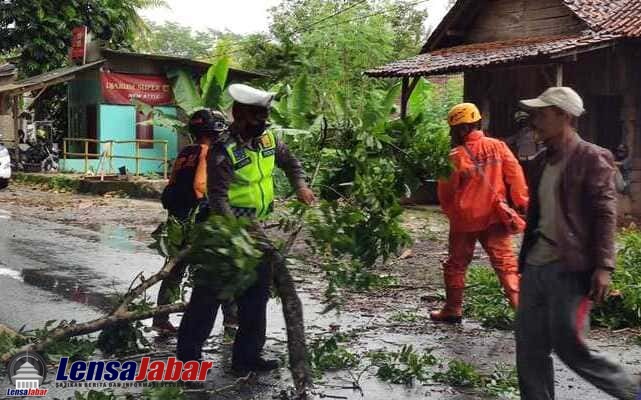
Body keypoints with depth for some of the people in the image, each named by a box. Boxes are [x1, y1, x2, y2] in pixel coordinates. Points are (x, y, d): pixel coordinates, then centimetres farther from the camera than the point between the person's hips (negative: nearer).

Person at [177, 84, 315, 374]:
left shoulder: (268, 139, 1)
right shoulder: (224, 153, -21)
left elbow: (290, 162, 20)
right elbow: (218, 200, -26)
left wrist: (300, 186, 2)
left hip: (256, 228, 8)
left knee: (257, 294, 12)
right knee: (209, 293, -1)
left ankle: (248, 355, 23)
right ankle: (188, 354, 12)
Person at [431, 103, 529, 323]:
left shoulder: (456, 156, -10)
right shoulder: (498, 147, -2)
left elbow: (446, 191, -2)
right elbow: (515, 176, -4)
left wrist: (451, 213, 15)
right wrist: (522, 204, 2)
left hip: (464, 220, -2)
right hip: (494, 217, 2)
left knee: (456, 265, 14)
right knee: (506, 264, 2)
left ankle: (453, 310, 21)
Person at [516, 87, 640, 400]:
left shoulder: (592, 158, -7)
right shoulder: (540, 163, 15)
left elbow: (605, 214, -12)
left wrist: (603, 266, -19)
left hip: (569, 269, -7)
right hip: (535, 267, 8)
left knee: (568, 345, -7)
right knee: (529, 347, 7)